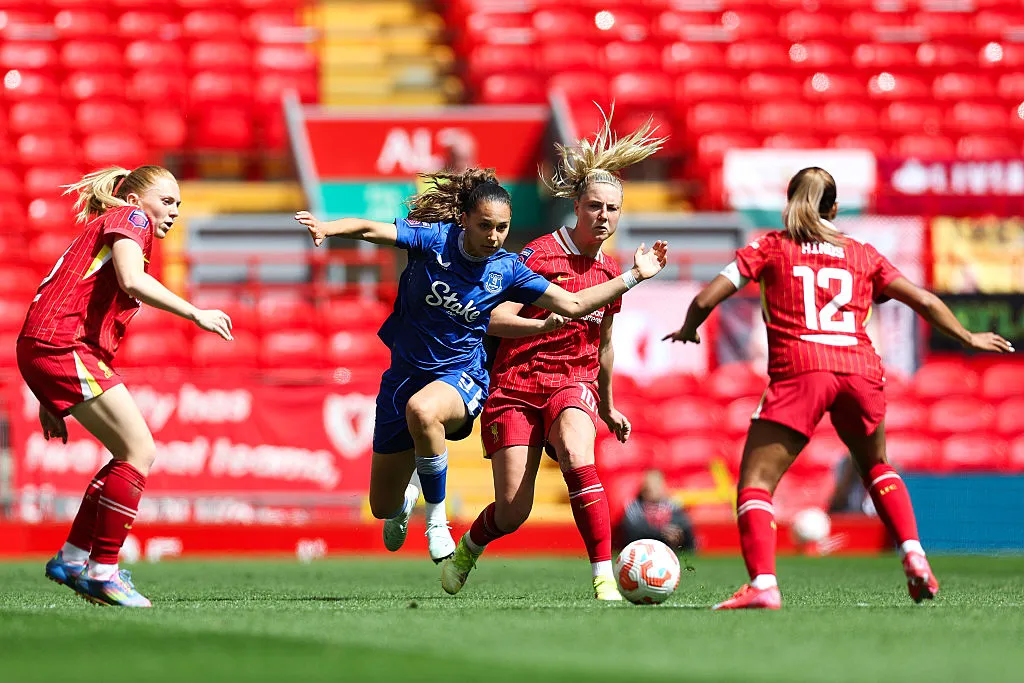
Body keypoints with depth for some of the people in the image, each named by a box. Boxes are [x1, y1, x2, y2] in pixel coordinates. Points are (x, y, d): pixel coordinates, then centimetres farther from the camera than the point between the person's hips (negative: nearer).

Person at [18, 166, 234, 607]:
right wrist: (195, 314, -14)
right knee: (140, 452, -8)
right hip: (65, 347, -9)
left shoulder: (100, 231, 30)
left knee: (134, 455, 12)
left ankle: (72, 559, 13)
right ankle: (102, 571, -7)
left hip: (42, 353, 9)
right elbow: (132, 280, -19)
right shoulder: (130, 217, 2)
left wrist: (51, 399, 24)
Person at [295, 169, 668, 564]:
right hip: (405, 375, 2)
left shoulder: (507, 271, -5)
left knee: (422, 409, -42)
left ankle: (436, 518, -22)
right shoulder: (434, 238, -11)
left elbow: (574, 305, 0)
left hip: (461, 376, -2)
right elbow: (371, 231, -21)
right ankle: (407, 498, 51)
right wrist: (327, 229, -41)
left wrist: (634, 276, -6)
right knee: (382, 507, 8)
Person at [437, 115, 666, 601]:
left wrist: (607, 406, 31)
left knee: (577, 459, -32)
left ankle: (604, 579, -31)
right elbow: (496, 320, -15)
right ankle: (468, 547, 31)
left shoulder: (610, 272, 10)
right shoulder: (540, 255, -8)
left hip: (574, 383, 3)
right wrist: (545, 324, -32)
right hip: (518, 383, -3)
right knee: (513, 513, -6)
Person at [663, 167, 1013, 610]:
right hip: (861, 369, 4)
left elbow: (705, 299, 9)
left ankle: (763, 586, -22)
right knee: (875, 465, 29)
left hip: (799, 370, -4)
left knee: (755, 482, -2)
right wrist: (967, 339, 35)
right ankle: (915, 558, 13)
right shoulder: (862, 254, 22)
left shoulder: (770, 248, 15)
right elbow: (924, 301, 21)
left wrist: (687, 331, 29)